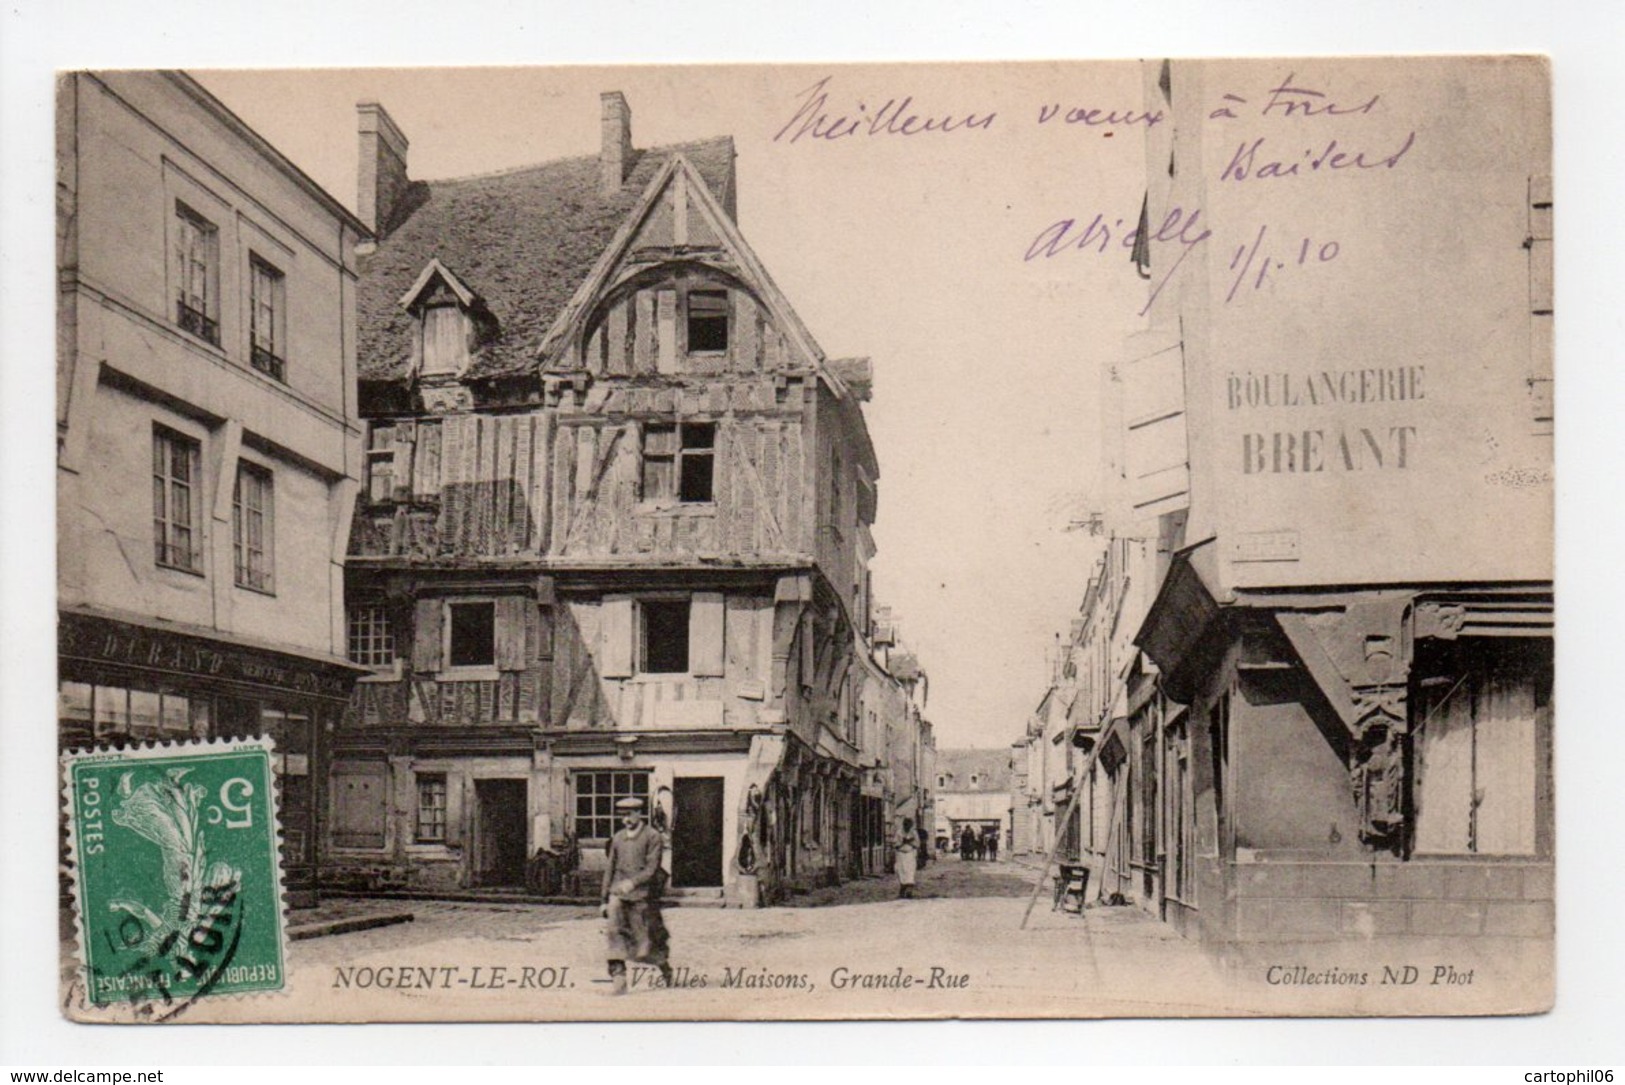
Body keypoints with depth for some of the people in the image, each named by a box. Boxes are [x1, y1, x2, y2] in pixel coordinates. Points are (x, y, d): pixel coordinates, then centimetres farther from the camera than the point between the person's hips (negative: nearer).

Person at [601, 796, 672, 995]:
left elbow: (652, 868, -11)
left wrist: (632, 882, -27)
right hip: (618, 893, 4)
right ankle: (618, 978, -21)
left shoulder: (653, 837, -4)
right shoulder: (617, 838, 12)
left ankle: (664, 966, 33)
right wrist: (605, 898, 15)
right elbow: (610, 868, 17)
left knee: (645, 940, 4)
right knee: (613, 931, -17)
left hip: (642, 895, -4)